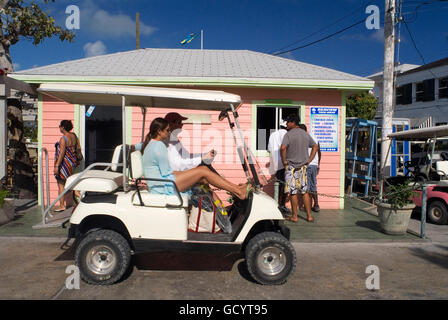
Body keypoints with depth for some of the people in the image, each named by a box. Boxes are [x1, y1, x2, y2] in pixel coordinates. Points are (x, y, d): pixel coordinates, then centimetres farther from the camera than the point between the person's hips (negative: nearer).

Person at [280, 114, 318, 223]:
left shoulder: (289, 134, -12)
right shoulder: (306, 134, 8)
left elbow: (283, 148, -26)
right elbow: (315, 147, 16)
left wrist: (284, 161, -13)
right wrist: (308, 161, 13)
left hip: (291, 166, -6)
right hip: (303, 166, 6)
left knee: (293, 193, 2)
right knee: (305, 192, 12)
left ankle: (294, 216, 8)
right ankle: (309, 216, 15)